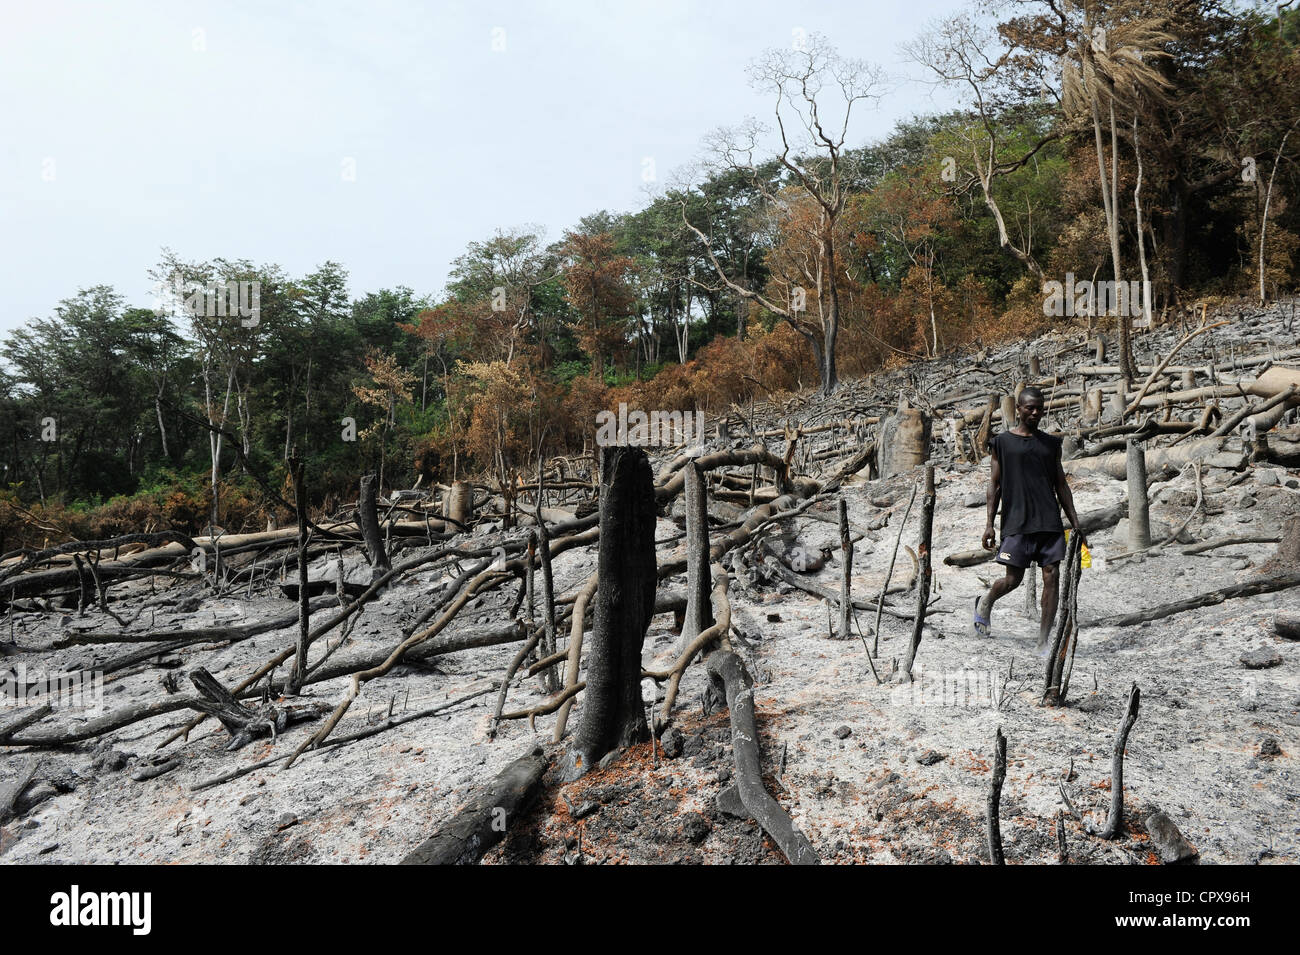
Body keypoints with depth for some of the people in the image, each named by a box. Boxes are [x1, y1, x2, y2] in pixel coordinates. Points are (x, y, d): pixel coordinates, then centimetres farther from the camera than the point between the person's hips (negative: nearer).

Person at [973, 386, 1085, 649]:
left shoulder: (1051, 443, 15)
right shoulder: (1002, 442, 5)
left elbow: (1061, 486, 17)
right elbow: (995, 484, 4)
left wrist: (1076, 525, 12)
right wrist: (989, 524, -4)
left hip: (1050, 521, 3)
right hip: (1017, 521, -3)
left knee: (1051, 578, -4)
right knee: (1013, 579, -3)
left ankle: (1043, 642, 2)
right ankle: (985, 603, 30)